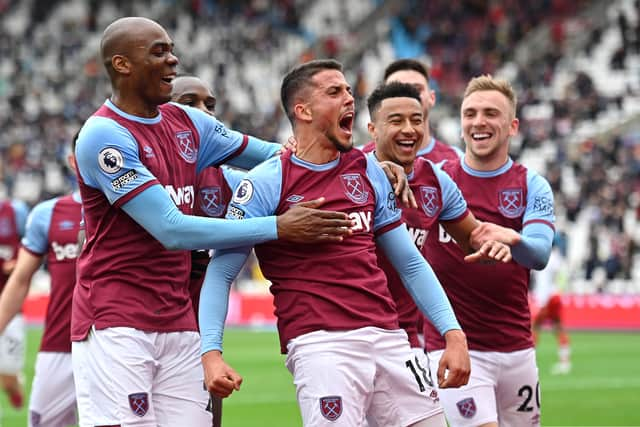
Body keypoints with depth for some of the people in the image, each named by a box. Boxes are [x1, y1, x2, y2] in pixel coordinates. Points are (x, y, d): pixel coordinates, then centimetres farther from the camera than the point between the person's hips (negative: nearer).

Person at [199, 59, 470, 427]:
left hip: (388, 337, 6)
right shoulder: (267, 182, 0)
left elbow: (411, 264, 20)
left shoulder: (367, 170, 17)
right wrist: (211, 352, -13)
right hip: (320, 343, -6)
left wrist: (453, 333, 10)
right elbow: (221, 273, 0)